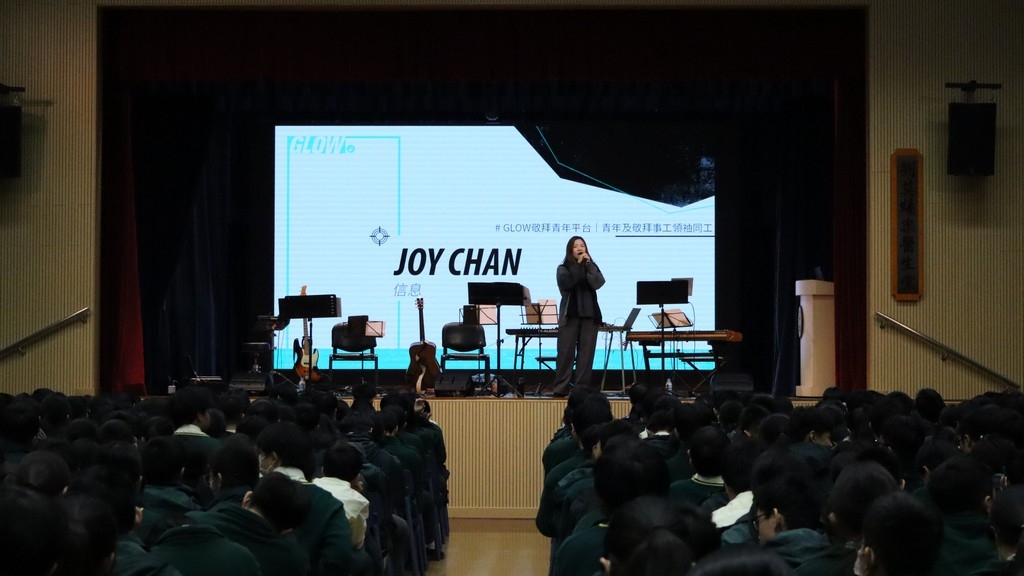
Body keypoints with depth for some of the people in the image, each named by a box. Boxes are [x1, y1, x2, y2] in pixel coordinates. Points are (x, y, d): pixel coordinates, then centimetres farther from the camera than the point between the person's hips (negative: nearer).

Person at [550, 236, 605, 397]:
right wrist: (578, 264, -12)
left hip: (590, 314, 2)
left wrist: (588, 264, -11)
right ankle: (560, 388, -2)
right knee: (566, 352, -4)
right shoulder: (563, 268, 5)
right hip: (570, 315, -2)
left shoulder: (592, 267, 12)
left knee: (586, 352, 0)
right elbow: (566, 283, -15)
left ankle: (582, 388, 3)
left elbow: (598, 283, -6)